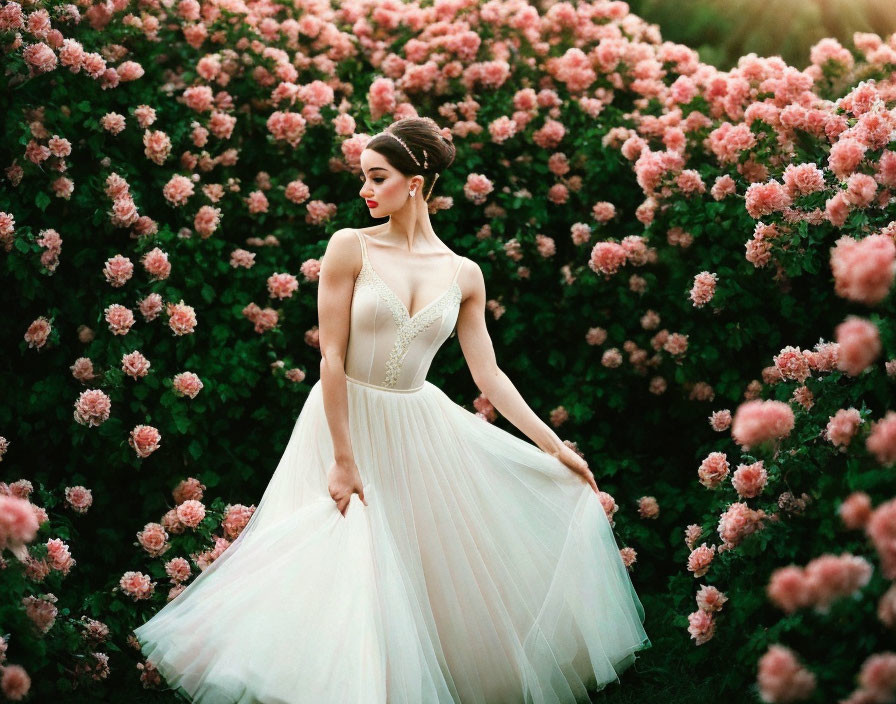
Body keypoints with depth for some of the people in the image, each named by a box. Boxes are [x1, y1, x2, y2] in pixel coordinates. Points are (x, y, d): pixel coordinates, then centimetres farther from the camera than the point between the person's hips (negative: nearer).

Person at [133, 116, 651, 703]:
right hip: (349, 423, -3)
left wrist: (555, 447, 1)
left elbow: (489, 374, 5)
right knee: (351, 574, -1)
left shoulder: (463, 274, 2)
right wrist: (343, 458, -15)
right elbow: (332, 356, -11)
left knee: (442, 575, 8)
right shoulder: (351, 247, -8)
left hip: (419, 429, 3)